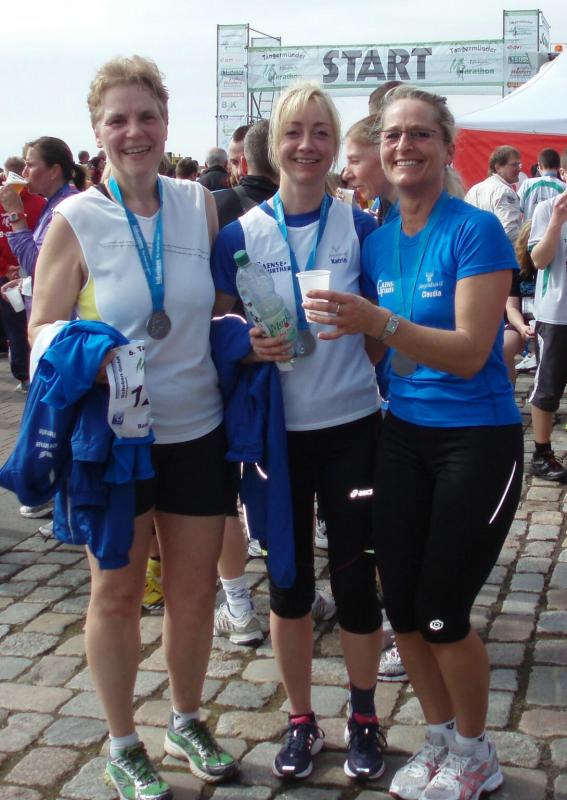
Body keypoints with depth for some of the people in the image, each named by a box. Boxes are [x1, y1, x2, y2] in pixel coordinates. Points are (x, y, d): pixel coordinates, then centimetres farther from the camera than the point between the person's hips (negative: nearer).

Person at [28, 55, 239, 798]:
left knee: (194, 590, 15)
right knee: (117, 594, 10)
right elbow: (41, 330, -7)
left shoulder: (200, 204, -2)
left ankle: (187, 722, 39)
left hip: (198, 431, 3)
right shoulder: (76, 219, -10)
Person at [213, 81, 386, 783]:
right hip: (276, 432, 0)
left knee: (354, 576, 6)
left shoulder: (361, 228, -1)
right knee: (289, 580, 11)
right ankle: (300, 719, 29)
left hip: (351, 427, 0)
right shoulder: (240, 235, -2)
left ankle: (364, 717, 28)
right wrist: (248, 345, -18)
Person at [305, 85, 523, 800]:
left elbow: (470, 352, -22)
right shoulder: (376, 244, 4)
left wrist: (379, 322, -34)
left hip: (478, 438, -6)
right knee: (401, 608, 9)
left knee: (442, 614, 1)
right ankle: (439, 740, 33)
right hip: (404, 434, 6)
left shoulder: (475, 231, -14)